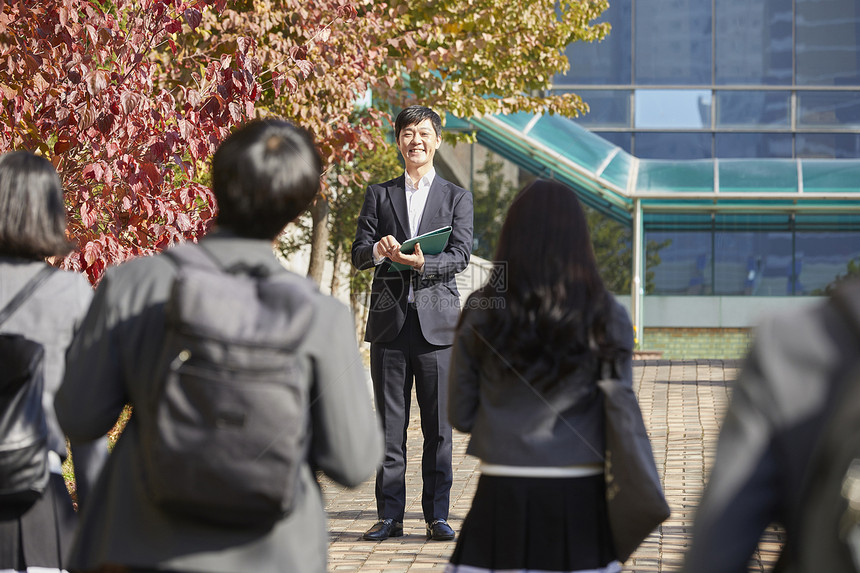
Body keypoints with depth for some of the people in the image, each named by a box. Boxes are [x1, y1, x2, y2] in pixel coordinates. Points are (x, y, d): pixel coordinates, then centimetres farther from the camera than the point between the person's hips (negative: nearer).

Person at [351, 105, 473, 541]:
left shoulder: (456, 198, 10)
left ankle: (437, 515, 6)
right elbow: (358, 254, 5)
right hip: (390, 322, 1)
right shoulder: (378, 195, 14)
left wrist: (423, 263, -22)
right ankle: (389, 516, 8)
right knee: (389, 425, 3)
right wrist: (377, 249, -18)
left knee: (438, 427, 0)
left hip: (436, 321, -1)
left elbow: (460, 255, -3)